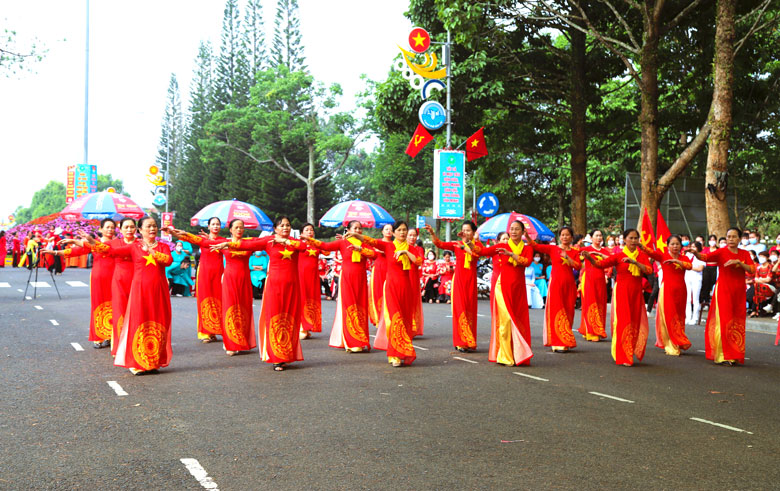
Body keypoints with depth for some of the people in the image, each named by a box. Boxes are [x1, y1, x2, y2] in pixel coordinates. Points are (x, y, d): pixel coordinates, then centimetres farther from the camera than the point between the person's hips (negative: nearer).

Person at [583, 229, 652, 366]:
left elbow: (649, 270, -8)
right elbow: (601, 264, -14)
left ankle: (632, 353, 25)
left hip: (636, 293, 4)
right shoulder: (619, 256, -2)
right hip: (622, 292, -4)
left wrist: (634, 262, -21)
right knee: (623, 322, -6)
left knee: (637, 323, 7)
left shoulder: (642, 256, 8)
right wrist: (589, 257, -32)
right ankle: (622, 357, -1)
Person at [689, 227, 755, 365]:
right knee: (724, 321, -10)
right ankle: (723, 355, -6)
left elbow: (752, 270, -1)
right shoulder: (721, 252, -4)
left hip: (739, 292, 4)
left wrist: (739, 262, -17)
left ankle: (735, 355, 13)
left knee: (737, 323, 6)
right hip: (723, 290, -4)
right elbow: (705, 257, -20)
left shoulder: (745, 254, 9)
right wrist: (695, 253, -41)